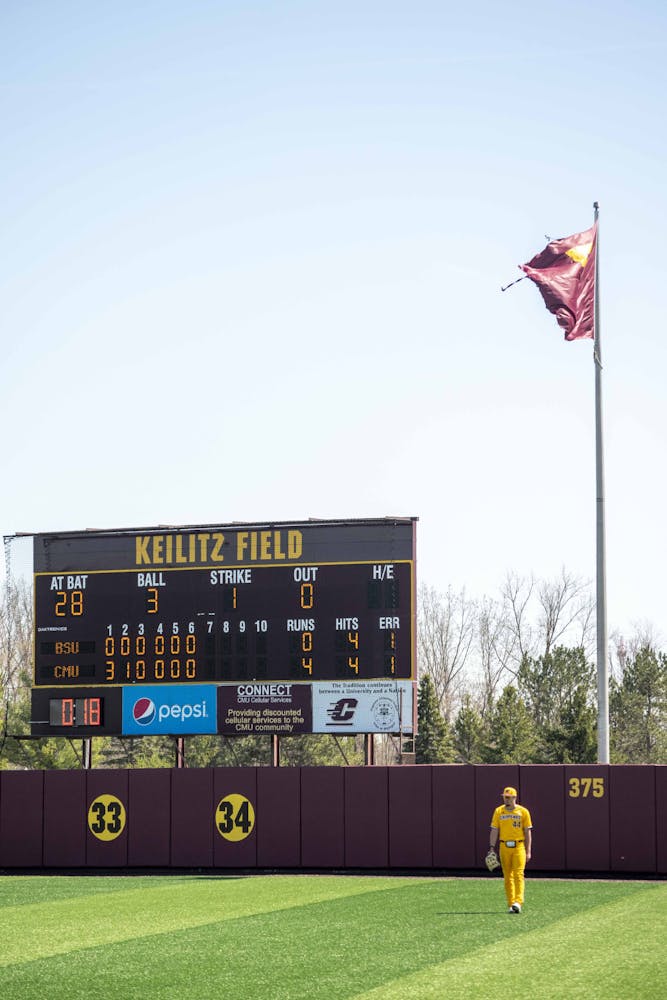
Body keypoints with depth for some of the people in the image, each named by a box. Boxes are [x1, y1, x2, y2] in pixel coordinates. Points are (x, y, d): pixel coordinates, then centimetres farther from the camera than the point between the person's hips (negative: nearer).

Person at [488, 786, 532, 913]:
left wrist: (528, 851, -1)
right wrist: (492, 848, -3)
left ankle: (518, 902, -20)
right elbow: (494, 831, 6)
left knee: (518, 874, -13)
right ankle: (511, 905, 9)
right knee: (507, 876, 4)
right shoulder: (498, 811, 7)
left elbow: (528, 832, 4)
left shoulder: (523, 811, 2)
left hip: (519, 846, -2)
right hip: (504, 847, 2)